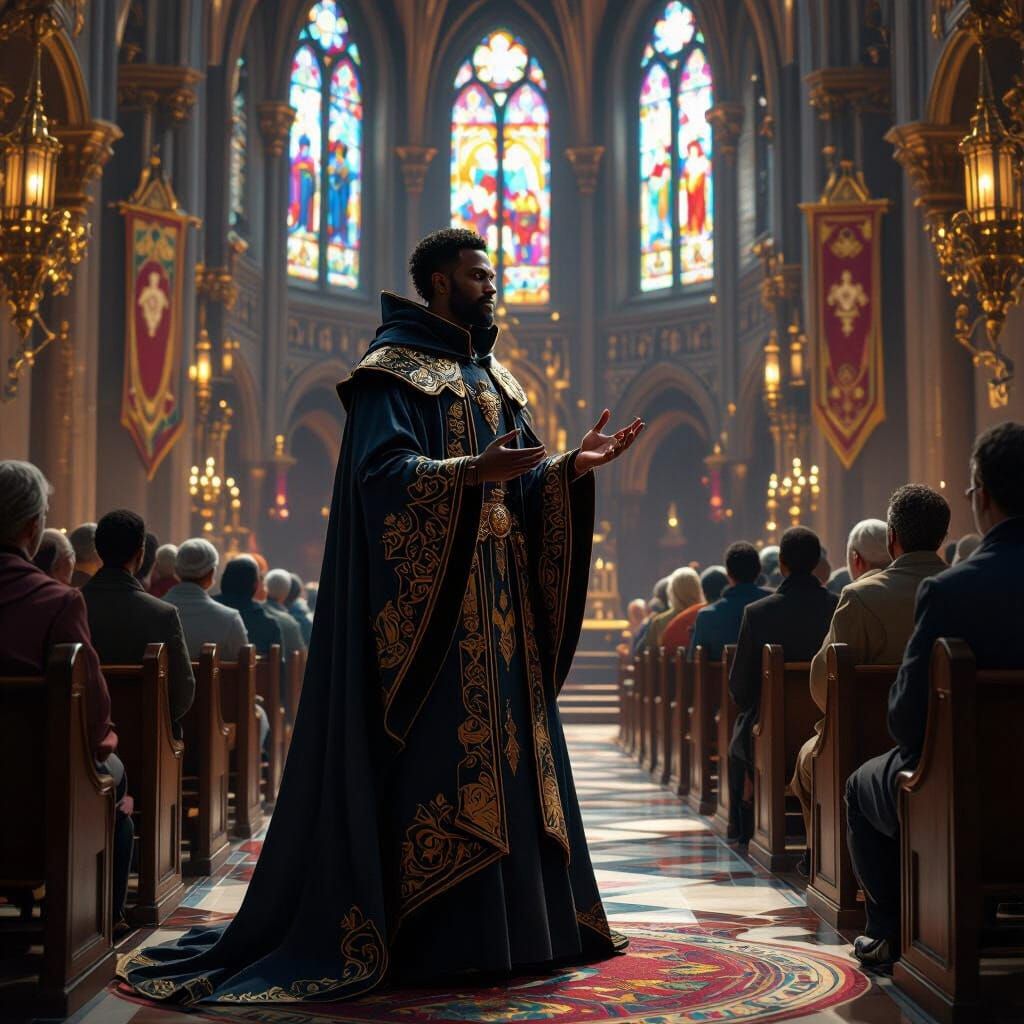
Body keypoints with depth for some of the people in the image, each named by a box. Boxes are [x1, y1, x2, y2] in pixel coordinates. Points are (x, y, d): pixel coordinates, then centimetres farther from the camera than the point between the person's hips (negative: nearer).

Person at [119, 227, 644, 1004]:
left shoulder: (494, 378, 21)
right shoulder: (394, 369, -5)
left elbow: (522, 484, 18)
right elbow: (383, 470, -18)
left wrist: (574, 465, 0)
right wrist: (470, 472, -31)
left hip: (499, 603, 9)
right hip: (429, 600, -8)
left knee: (501, 748, 8)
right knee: (429, 759, -9)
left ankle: (507, 924, 15)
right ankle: (424, 937, -4)